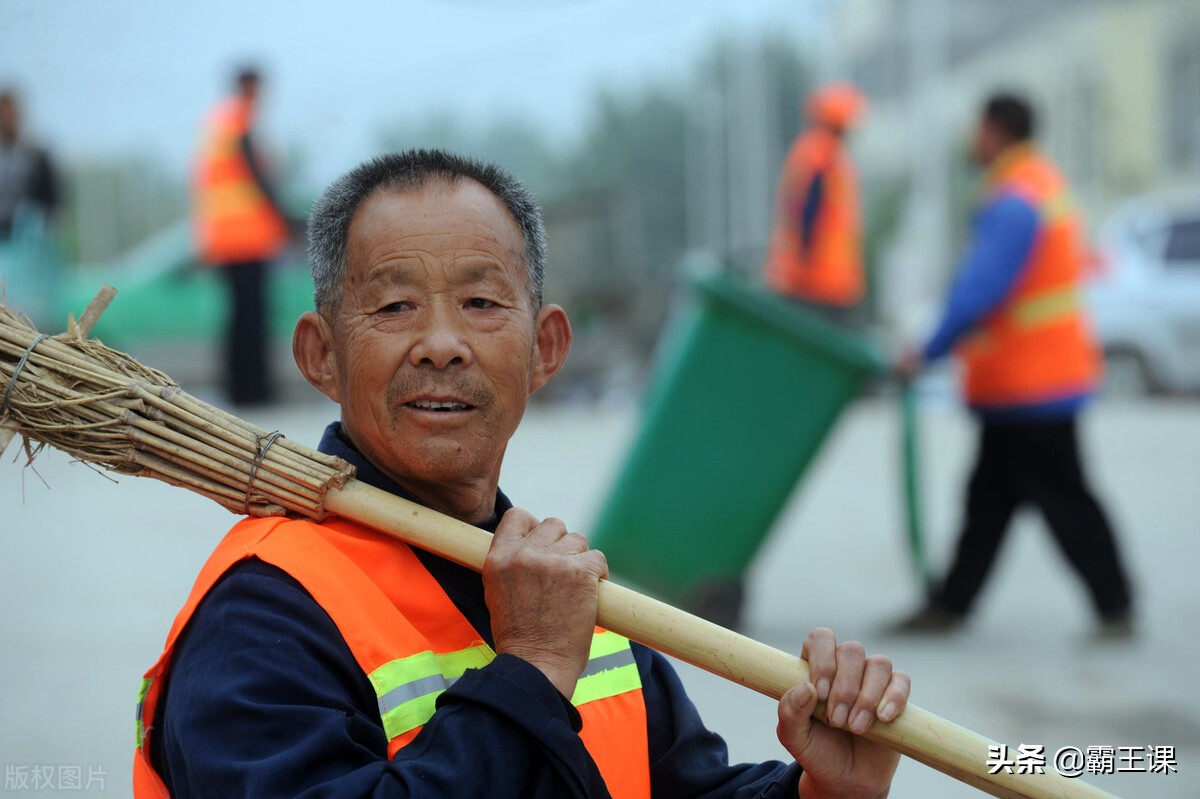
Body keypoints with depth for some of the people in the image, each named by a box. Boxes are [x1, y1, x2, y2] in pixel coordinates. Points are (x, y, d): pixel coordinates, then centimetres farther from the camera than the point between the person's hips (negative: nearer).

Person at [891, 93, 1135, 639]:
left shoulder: (1013, 203, -19)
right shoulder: (1044, 183, 15)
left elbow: (980, 292, -26)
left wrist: (928, 353, -18)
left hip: (1029, 384, -10)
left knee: (1063, 499, -3)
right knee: (990, 496, 12)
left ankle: (1116, 608, 5)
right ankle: (950, 604, 17)